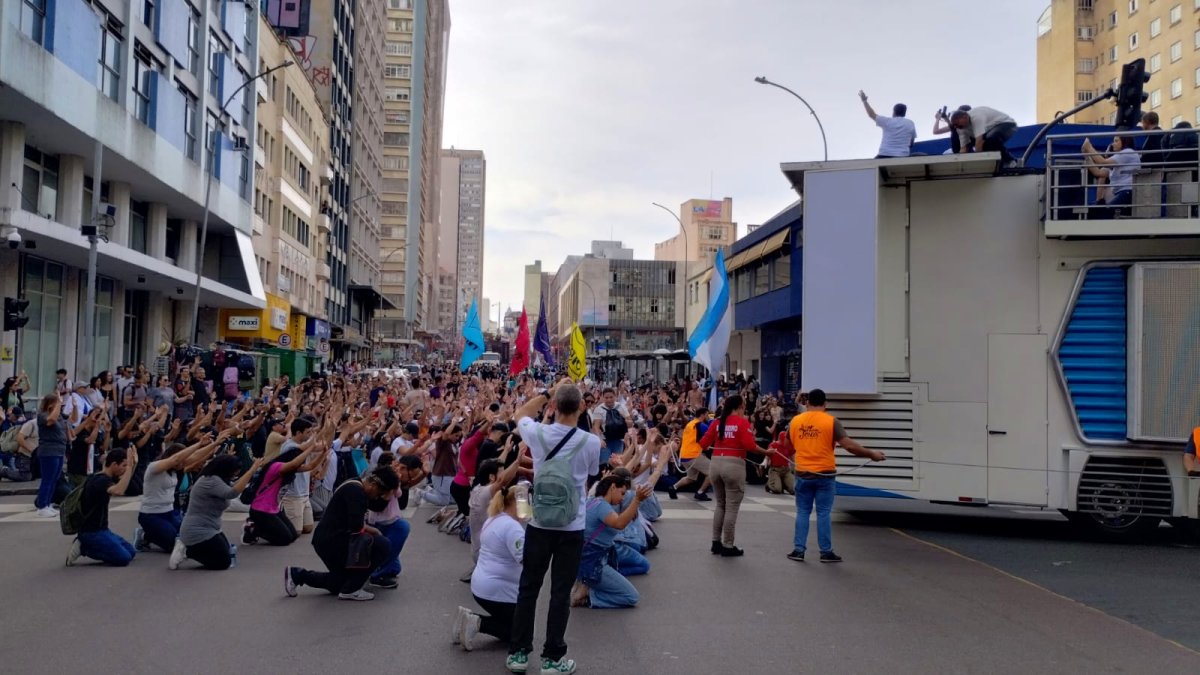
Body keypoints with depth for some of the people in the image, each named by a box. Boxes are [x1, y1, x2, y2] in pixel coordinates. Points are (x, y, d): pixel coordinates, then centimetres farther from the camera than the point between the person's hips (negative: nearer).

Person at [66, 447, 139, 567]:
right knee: (124, 558, -17)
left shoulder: (105, 477, 7)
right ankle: (83, 548, -5)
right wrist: (129, 466, -37)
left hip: (99, 529, 10)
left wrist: (133, 464, 7)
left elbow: (124, 481, 26)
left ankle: (84, 545, 8)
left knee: (131, 552, 8)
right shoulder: (101, 480, -21)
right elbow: (119, 491, -43)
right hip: (91, 532, -10)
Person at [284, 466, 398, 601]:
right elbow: (355, 527, -23)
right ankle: (351, 590, -6)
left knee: (341, 583, 24)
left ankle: (297, 575, 22)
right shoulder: (355, 491, -17)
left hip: (328, 540, 11)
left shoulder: (356, 488, 14)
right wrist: (374, 531, -6)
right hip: (331, 541, -11)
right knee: (382, 546, -14)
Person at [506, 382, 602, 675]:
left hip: (539, 524, 1)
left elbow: (521, 414, 14)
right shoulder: (591, 442, -11)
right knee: (561, 593, 6)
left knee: (528, 589, 13)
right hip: (572, 527, -1)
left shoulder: (538, 434, -9)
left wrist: (549, 391, 13)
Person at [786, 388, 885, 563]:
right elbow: (849, 445, -13)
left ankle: (798, 550, 10)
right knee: (824, 513, 4)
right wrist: (872, 454, -2)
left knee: (802, 512, 10)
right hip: (825, 474, -2)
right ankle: (826, 552, 9)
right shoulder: (831, 421, -8)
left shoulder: (795, 421, 3)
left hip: (803, 474, 3)